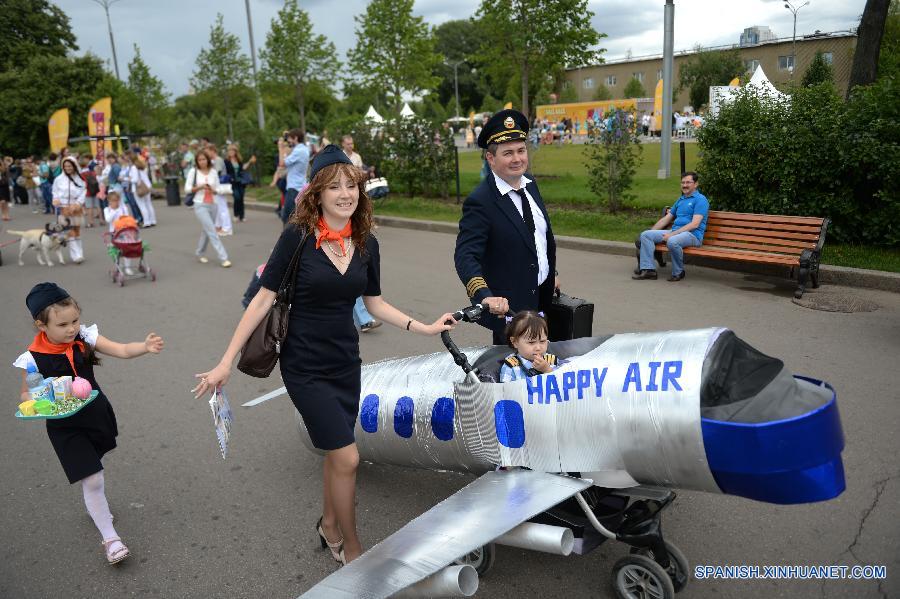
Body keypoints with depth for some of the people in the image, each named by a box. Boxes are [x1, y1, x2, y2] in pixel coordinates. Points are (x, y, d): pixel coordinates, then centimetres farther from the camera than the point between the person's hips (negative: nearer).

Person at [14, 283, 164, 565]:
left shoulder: (85, 339, -12)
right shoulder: (34, 359, -18)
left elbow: (122, 350, -21)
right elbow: (26, 394, -3)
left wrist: (145, 346, -40)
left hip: (97, 413, 4)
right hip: (65, 427, -4)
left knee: (92, 466, 27)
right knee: (93, 481, -6)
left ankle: (94, 506, 56)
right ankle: (109, 537, 9)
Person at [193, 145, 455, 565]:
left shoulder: (366, 243, -1)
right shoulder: (298, 235, -15)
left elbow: (374, 303, 9)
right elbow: (264, 298, -13)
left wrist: (424, 328, 1)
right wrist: (226, 362, -14)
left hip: (346, 362, 5)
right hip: (305, 367, -5)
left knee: (336, 449, 18)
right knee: (347, 458, -5)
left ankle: (329, 527, 44)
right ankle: (350, 548, 19)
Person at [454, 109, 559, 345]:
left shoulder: (530, 186, 3)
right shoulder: (480, 202, -22)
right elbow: (465, 256, -29)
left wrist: (551, 274, 21)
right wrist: (485, 296, -43)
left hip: (542, 296, 8)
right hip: (507, 307, -7)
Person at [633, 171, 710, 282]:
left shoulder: (700, 199, -4)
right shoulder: (680, 200, 23)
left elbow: (695, 224, -15)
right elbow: (666, 219, 25)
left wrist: (672, 234, -20)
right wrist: (651, 231, 13)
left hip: (692, 235, -8)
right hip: (675, 232, 8)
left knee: (672, 241, -40)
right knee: (645, 235, -7)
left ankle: (678, 272, -16)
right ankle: (648, 269, -15)